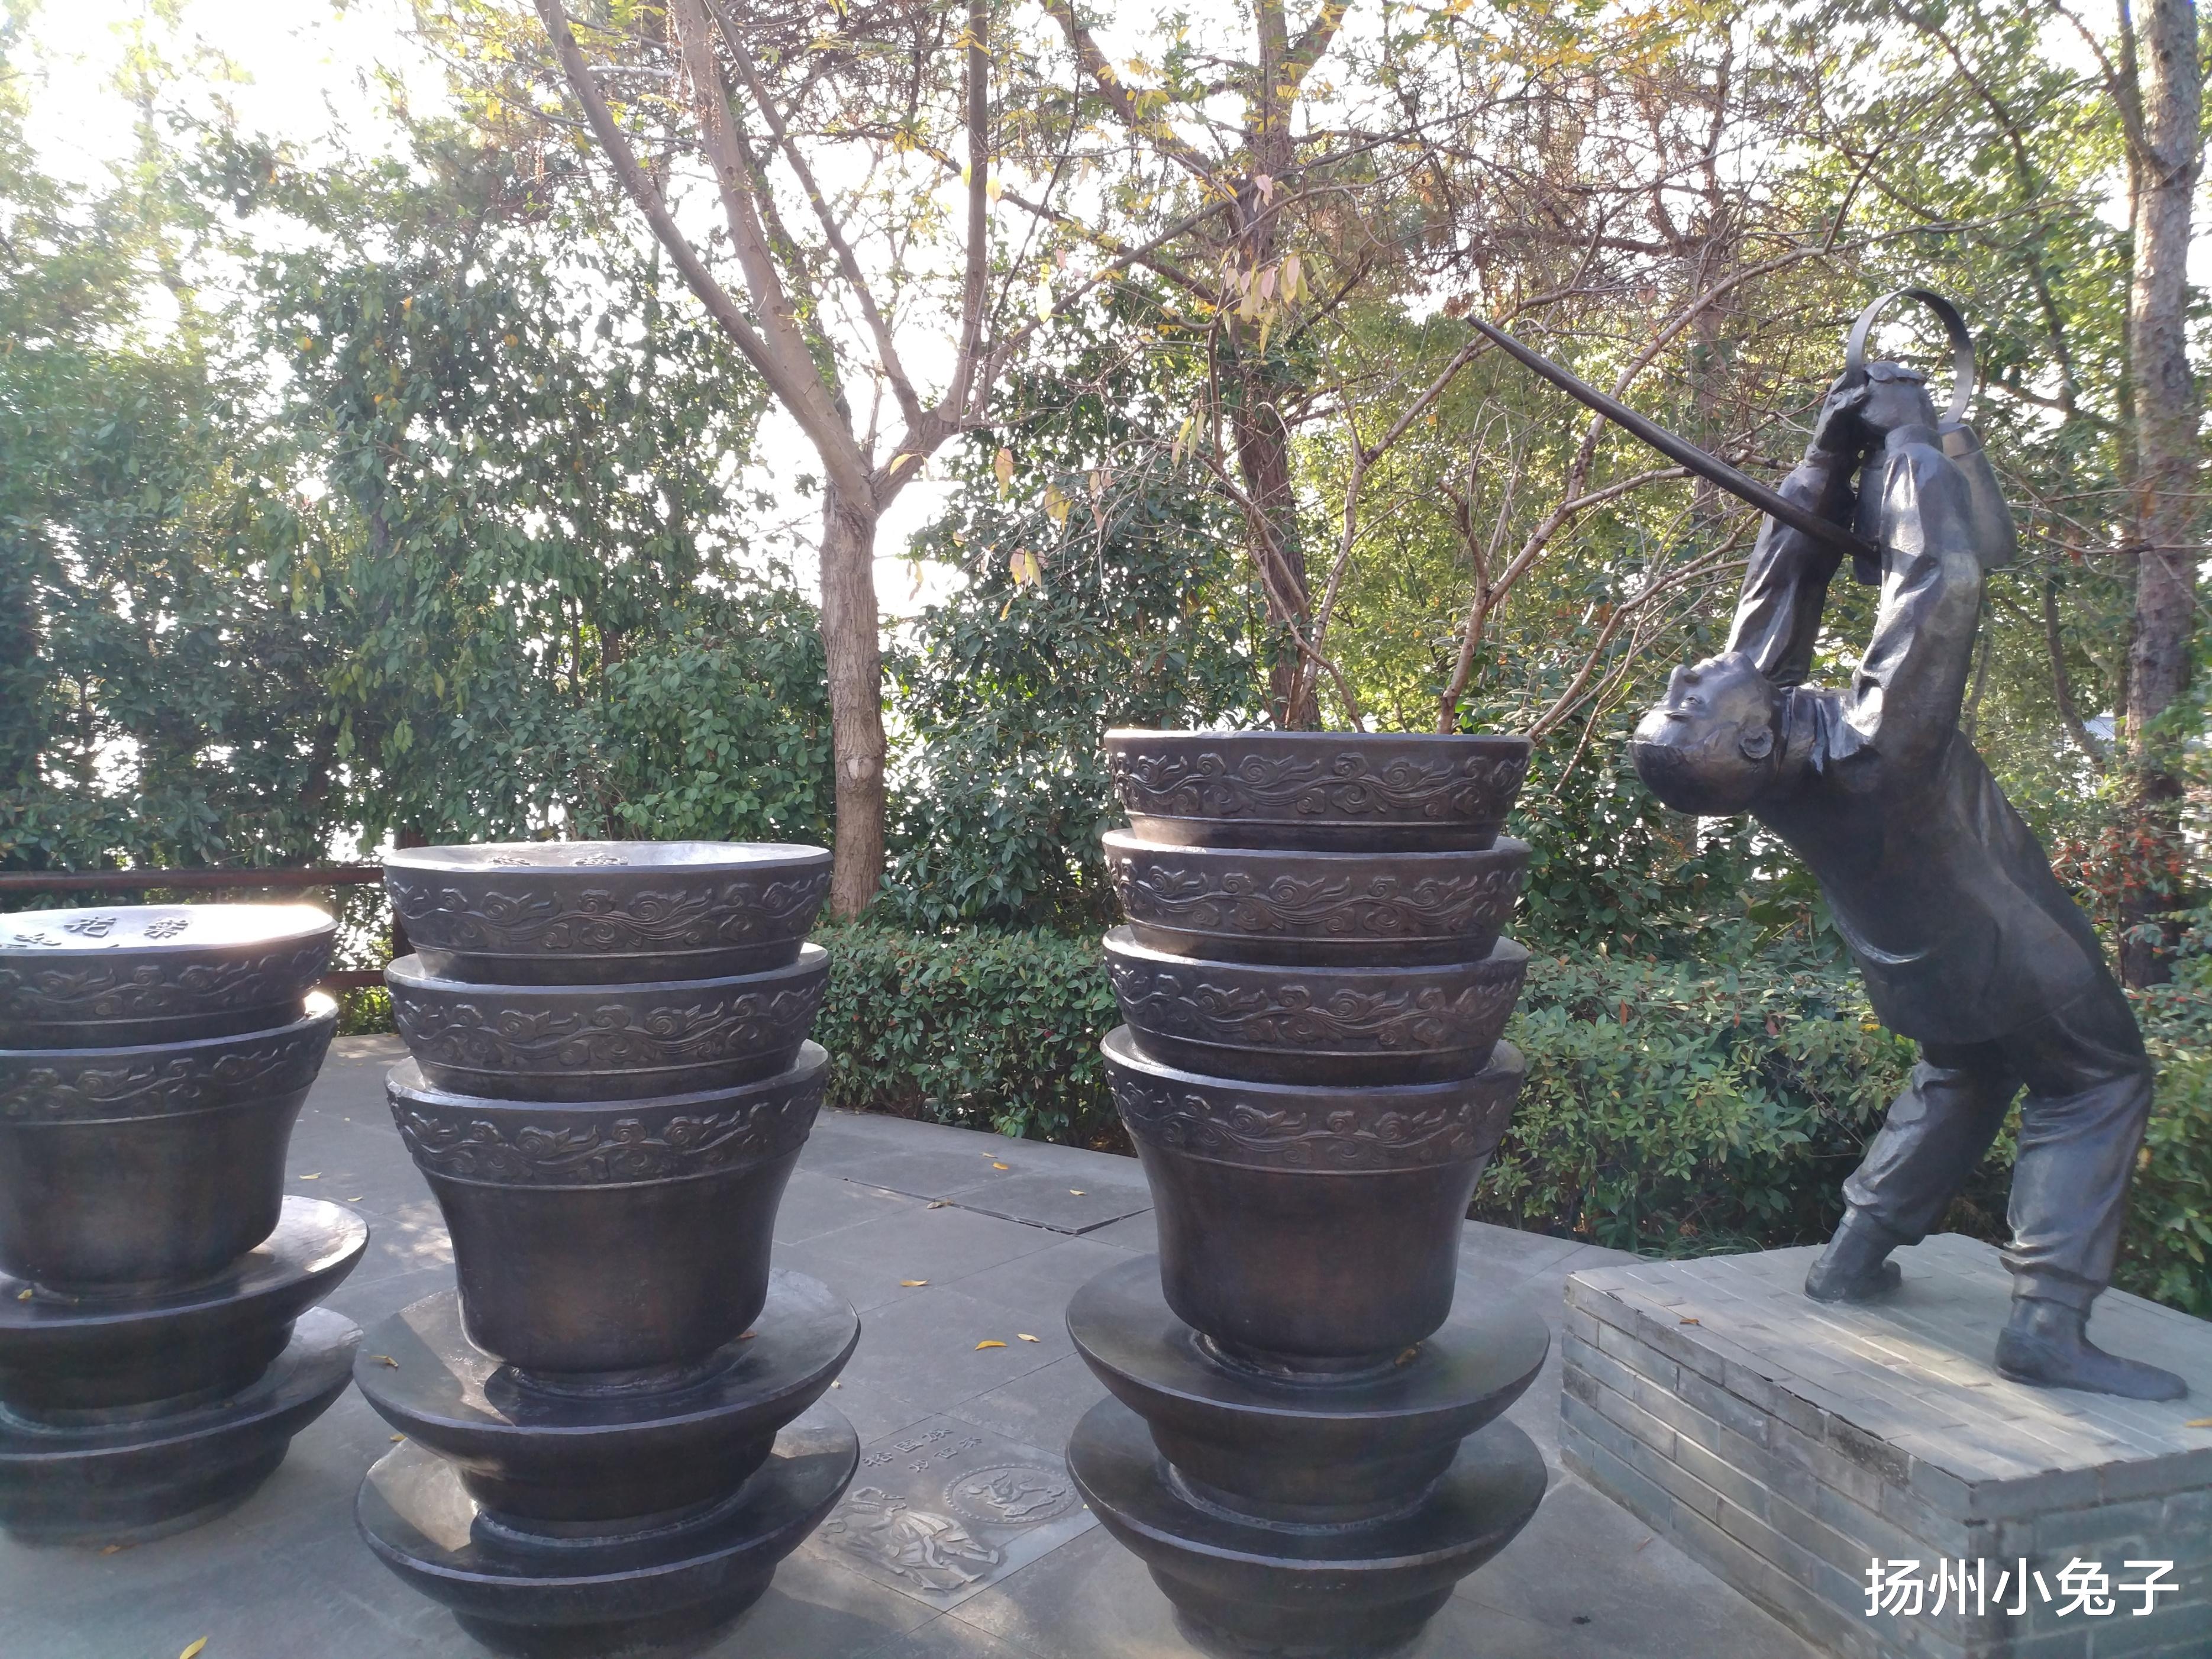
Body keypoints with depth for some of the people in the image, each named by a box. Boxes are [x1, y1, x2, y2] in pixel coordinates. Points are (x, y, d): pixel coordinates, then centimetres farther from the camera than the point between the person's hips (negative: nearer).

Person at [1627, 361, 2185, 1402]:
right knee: (2095, 1086, 11)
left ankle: (1856, 1252, 27)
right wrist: (1906, 436, -27)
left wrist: (1829, 457, -14)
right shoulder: (1881, 748, -39)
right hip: (2004, 961, -7)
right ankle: (2049, 1323, 3)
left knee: (1961, 1075, 29)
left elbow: (1780, 594, -13)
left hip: (1910, 976, 7)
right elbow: (1944, 580, -39)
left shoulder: (1751, 765, -21)